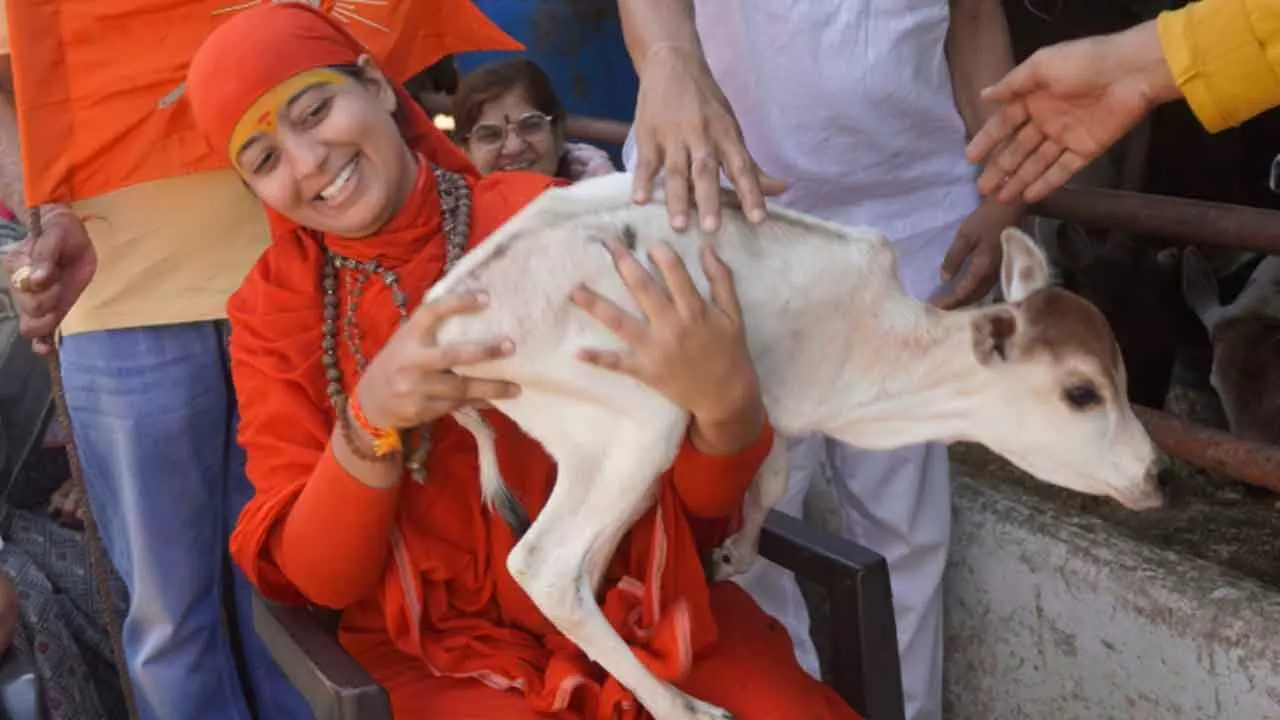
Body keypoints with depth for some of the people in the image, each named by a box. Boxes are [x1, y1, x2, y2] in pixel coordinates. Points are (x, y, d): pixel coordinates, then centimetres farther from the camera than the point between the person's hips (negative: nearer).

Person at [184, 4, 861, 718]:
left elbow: (707, 496, -6)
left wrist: (726, 394, -29)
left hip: (647, 606, 1)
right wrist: (372, 420, -25)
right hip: (447, 653, 0)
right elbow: (319, 577, -6)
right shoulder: (273, 309, -1)